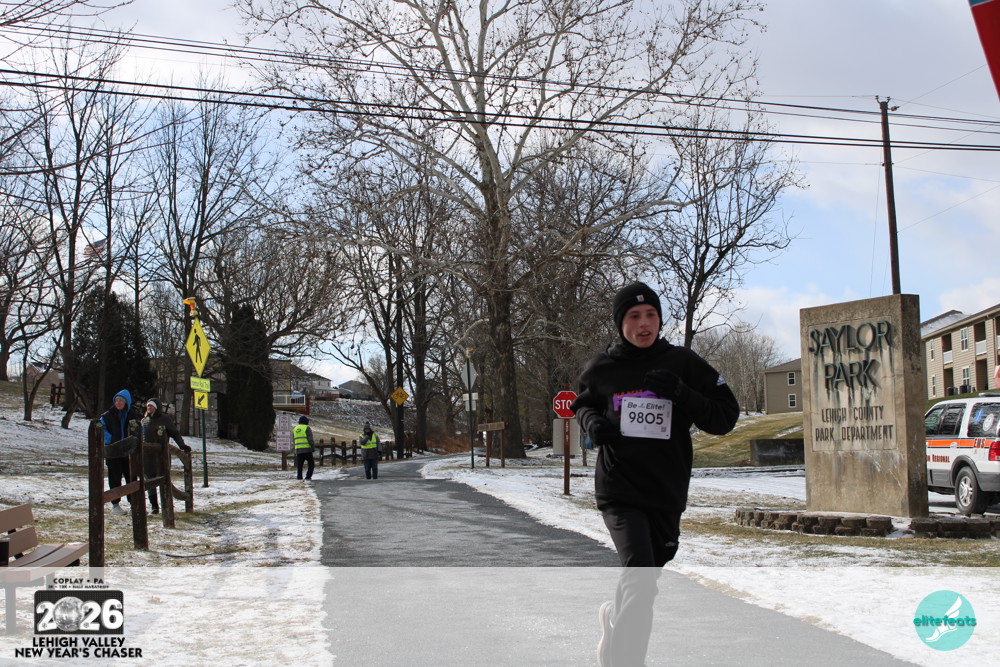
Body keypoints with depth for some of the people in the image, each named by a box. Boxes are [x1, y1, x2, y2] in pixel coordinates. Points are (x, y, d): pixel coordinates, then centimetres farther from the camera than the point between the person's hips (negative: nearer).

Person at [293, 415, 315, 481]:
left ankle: (299, 478, 1)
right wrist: (313, 447, -4)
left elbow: (293, 441, 19)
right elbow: (310, 439, -10)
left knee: (299, 466, 7)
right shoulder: (307, 428, -3)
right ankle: (308, 477, -10)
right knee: (311, 464, 3)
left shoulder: (295, 429, 16)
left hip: (298, 450, 5)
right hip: (307, 450, -5)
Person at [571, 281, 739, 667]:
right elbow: (582, 403, 22)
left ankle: (614, 619, 49)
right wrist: (591, 421, -2)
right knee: (639, 575, -22)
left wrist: (682, 393, -18)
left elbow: (726, 418, -2)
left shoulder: (682, 364, -1)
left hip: (667, 495, 2)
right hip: (618, 491, -2)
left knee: (644, 579, 17)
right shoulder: (601, 369, 1)